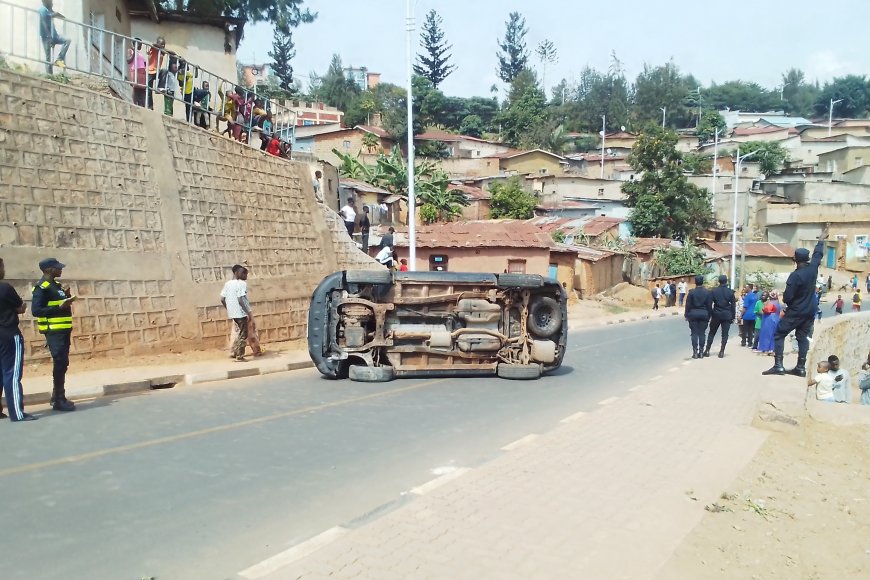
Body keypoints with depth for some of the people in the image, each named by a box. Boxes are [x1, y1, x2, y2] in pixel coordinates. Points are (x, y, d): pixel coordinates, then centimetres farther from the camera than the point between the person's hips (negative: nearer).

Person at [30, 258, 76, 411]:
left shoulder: (55, 285, 15)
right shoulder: (42, 287, -13)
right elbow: (36, 310, -20)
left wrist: (67, 297, 4)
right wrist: (59, 307, -26)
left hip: (63, 330, 9)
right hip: (54, 331, -9)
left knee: (63, 363, 13)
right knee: (60, 363, -9)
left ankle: (57, 397, 23)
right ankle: (59, 400, -4)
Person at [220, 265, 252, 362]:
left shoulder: (227, 284, 8)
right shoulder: (241, 283, -14)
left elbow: (222, 299, 9)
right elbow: (240, 299, -21)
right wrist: (248, 313, -18)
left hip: (233, 313, 8)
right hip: (241, 313, -7)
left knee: (240, 333, 22)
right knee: (243, 335, 2)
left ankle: (233, 351, 19)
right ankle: (240, 356, 5)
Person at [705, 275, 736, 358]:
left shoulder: (714, 291, -4)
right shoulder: (730, 292, -3)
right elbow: (733, 305, -1)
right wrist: (733, 316, 6)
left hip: (716, 315, 1)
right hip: (727, 316, 0)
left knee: (712, 333, 11)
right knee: (724, 334, 4)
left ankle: (707, 350, 9)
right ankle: (722, 352, 1)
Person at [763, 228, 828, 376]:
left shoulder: (795, 275, -21)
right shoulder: (813, 268, -3)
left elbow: (787, 297, -20)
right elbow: (817, 254, 18)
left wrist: (787, 302, 4)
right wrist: (821, 239, 34)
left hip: (795, 312, -7)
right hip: (809, 311, 7)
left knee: (779, 335, -1)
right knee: (802, 337, 12)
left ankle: (778, 366, -10)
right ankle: (801, 367, 11)